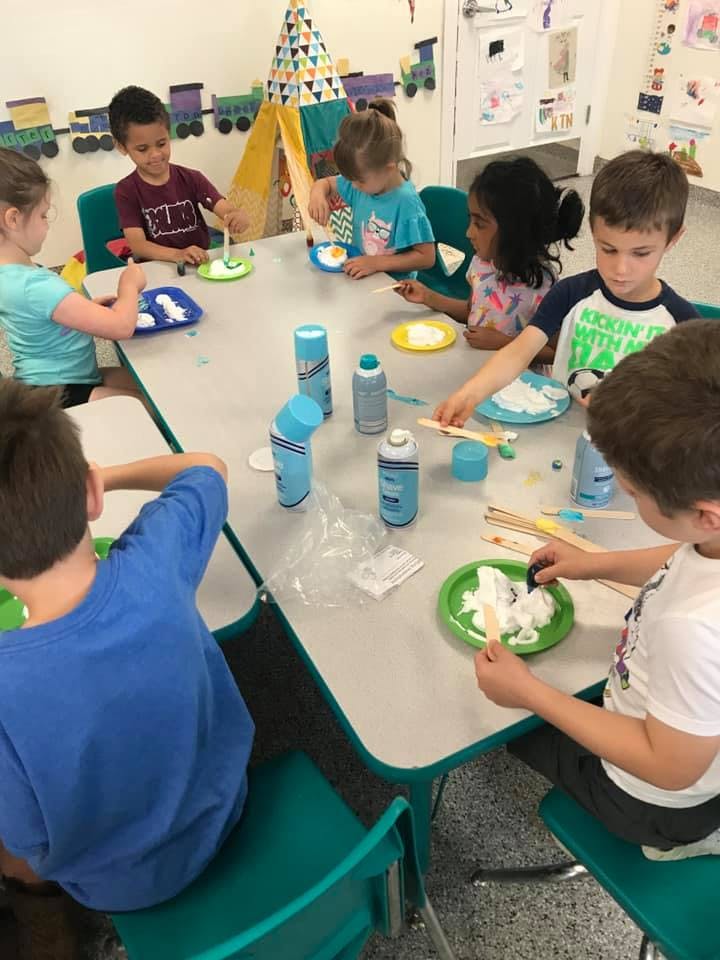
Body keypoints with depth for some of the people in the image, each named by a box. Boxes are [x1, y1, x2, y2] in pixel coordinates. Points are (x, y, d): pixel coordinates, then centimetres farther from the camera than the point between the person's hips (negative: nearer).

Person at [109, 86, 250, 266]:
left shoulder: (191, 179, 3)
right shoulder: (126, 191, -2)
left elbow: (228, 210, -9)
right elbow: (137, 245, -13)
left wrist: (239, 217, -35)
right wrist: (178, 255, -32)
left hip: (201, 264, 3)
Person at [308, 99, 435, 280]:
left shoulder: (406, 203, -21)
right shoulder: (363, 183, 1)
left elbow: (427, 257, -19)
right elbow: (325, 183, 17)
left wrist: (376, 263, -24)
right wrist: (318, 195, -7)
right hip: (360, 279, 6)